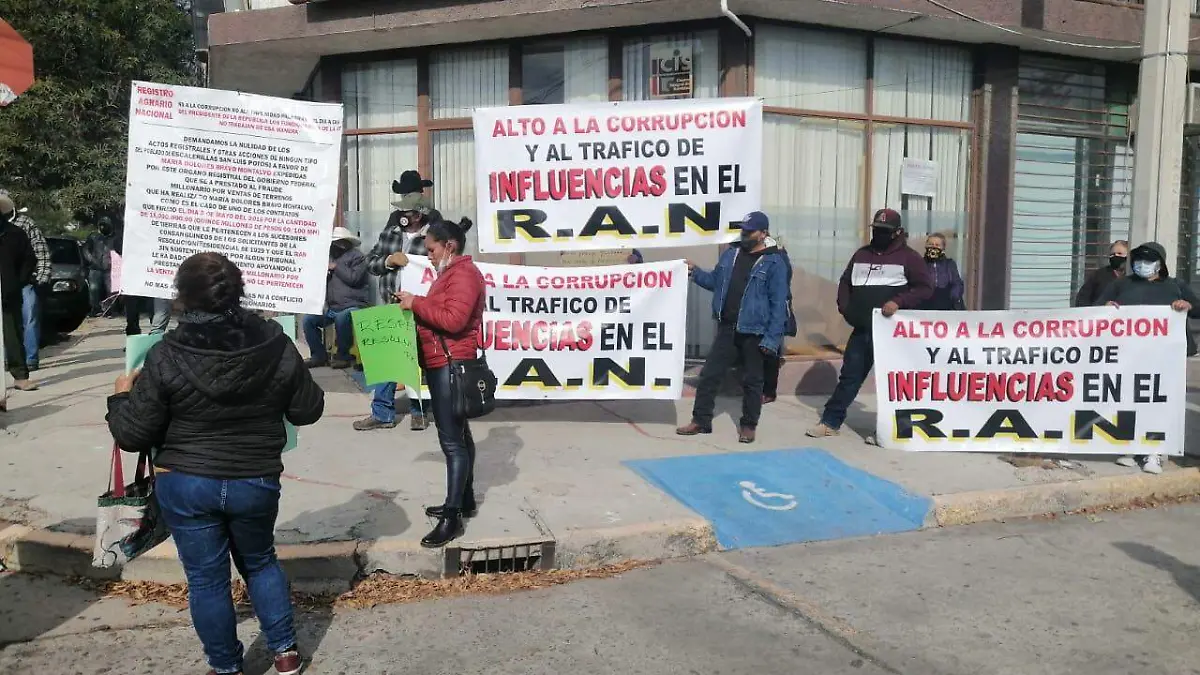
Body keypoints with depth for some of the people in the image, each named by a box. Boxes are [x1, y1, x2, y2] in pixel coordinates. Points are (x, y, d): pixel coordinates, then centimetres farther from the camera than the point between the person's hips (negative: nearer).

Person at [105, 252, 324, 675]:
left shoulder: (166, 357, -14)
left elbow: (133, 435, -8)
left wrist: (122, 397, 11)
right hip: (257, 483, 2)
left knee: (206, 578, 14)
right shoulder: (276, 345, -10)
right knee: (260, 562, 24)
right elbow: (308, 411, 0)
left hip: (185, 485, -2)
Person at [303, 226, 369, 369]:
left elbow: (353, 278, -15)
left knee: (341, 319, -37)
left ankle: (343, 356, -19)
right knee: (307, 321, -8)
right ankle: (319, 355, 2)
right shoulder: (331, 256, 21)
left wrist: (335, 267, -5)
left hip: (351, 306, -7)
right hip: (331, 307, 8)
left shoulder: (356, 256, 1)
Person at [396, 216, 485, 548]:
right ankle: (464, 501, 24)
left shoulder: (464, 274, -14)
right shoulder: (452, 273, 21)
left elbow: (454, 319, -25)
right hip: (443, 365, 11)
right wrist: (414, 305, 6)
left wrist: (417, 303, -17)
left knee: (451, 440, -11)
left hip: (451, 365, -11)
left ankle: (452, 517, -9)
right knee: (457, 434, 15)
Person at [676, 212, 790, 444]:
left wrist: (772, 338, -16)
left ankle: (749, 425, 22)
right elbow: (715, 281, 21)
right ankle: (701, 420, 17)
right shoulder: (731, 254, 8)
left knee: (752, 381, 8)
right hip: (727, 329, 5)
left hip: (754, 333, -5)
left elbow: (778, 304, -12)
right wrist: (696, 272, 4)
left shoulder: (774, 262, -9)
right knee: (709, 374, 7)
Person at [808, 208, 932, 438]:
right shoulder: (861, 255, 15)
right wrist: (845, 307, 8)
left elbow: (925, 287, -8)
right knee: (849, 375, 9)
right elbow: (845, 282, 24)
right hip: (861, 329, 5)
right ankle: (830, 422, 15)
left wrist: (899, 302, -20)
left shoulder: (908, 257, -2)